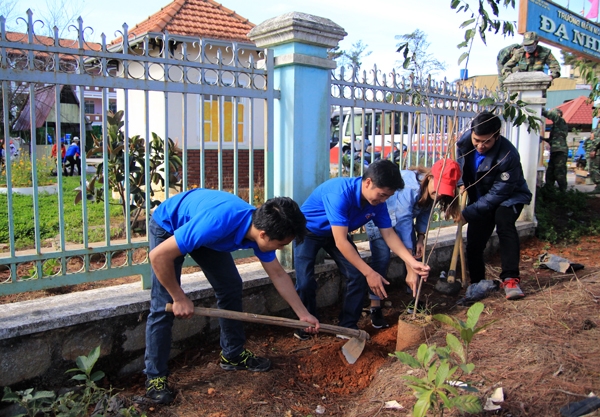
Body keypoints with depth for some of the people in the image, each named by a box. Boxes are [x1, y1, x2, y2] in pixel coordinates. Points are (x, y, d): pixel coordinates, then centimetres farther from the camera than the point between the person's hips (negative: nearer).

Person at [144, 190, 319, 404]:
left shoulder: (261, 226, -20)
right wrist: (179, 298, -24)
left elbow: (278, 274, -2)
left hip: (205, 232, 7)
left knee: (231, 286, 2)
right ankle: (155, 377, 3)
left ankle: (233, 354, 17)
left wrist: (303, 314, 1)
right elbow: (159, 256, -35)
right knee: (163, 306, -11)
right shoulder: (217, 223, -44)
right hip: (167, 227, -6)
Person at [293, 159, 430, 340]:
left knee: (358, 276, -8)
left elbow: (389, 234, -10)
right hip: (308, 231, -6)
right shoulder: (340, 193, -40)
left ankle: (348, 325, 10)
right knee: (305, 283, -20)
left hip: (337, 233, 6)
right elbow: (341, 242, -39)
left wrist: (412, 263, -23)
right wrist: (370, 273, -39)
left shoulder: (377, 202, -18)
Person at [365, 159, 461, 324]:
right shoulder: (410, 187, -39)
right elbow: (403, 223, -40)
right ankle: (375, 307, -8)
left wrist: (420, 239, -15)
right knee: (381, 258, -15)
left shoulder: (431, 190, -17)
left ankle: (415, 299, 14)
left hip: (403, 213, 7)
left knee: (414, 255, 0)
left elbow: (424, 213, -3)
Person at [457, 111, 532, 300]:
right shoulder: (465, 141, -17)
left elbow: (499, 194, -29)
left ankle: (510, 279, -29)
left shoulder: (508, 155, -33)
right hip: (480, 197, 5)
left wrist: (468, 213, -31)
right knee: (474, 242, 1)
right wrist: (461, 184, -14)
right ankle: (476, 283, 20)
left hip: (508, 197, -5)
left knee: (504, 222, -34)